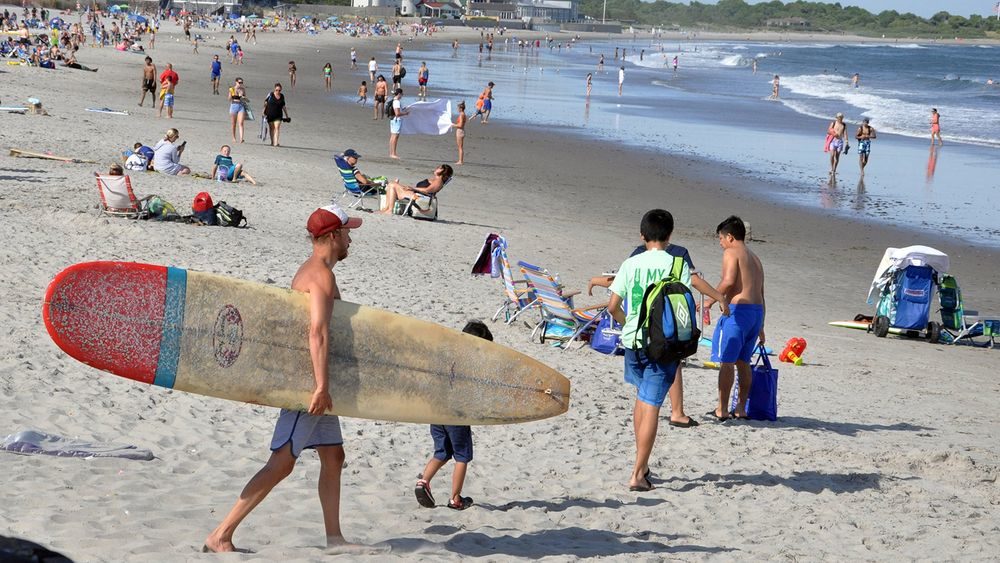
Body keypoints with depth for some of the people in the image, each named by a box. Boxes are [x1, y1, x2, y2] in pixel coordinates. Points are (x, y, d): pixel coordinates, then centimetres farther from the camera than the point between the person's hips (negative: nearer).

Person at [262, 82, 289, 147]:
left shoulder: (282, 97, 3)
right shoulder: (271, 94, -6)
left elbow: (283, 106, 12)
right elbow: (265, 102, 3)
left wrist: (286, 116, 15)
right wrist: (264, 110, 1)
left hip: (278, 115, 1)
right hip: (270, 114, -1)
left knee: (277, 127, -13)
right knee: (272, 128, 9)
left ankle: (276, 142, -18)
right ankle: (272, 142, 20)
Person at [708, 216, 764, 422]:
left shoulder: (731, 253, -3)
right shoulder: (755, 258, 23)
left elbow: (728, 281, -20)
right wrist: (760, 327, 24)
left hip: (737, 310, -8)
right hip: (757, 311, 8)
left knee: (727, 361, -3)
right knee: (743, 362, 14)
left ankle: (722, 410, -3)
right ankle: (741, 408, 15)